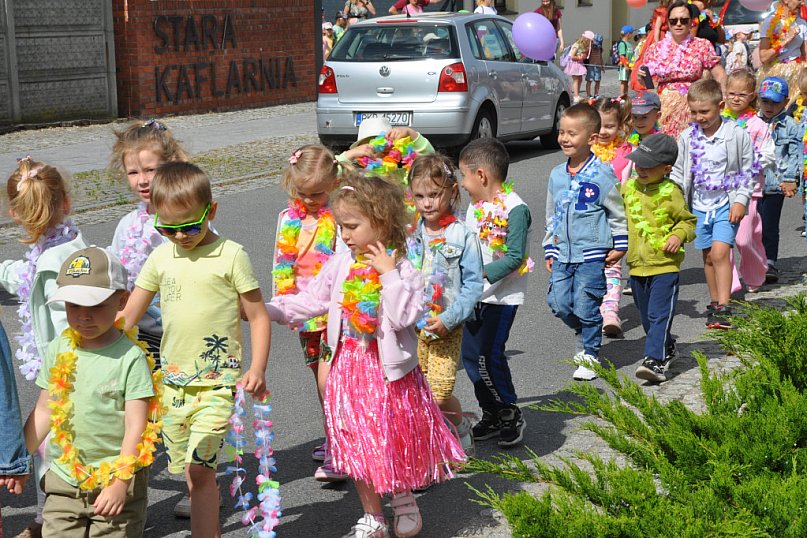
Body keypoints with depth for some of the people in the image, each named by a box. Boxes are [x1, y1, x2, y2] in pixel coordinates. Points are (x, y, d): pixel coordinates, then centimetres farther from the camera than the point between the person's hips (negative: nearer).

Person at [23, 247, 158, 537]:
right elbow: (43, 411, 12)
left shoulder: (131, 357, -12)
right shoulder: (57, 351, 3)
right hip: (63, 478, 4)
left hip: (117, 480, -4)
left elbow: (136, 426, -13)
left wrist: (120, 482, -18)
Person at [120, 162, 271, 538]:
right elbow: (127, 316, 12)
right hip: (172, 382, 5)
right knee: (191, 472, 11)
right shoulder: (161, 258, 7)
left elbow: (258, 317, -3)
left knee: (199, 470, -14)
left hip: (216, 383, -5)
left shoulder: (230, 256, -6)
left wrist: (257, 369, -13)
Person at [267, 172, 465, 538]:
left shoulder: (402, 269, -12)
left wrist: (388, 274, -25)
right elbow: (310, 301, 7)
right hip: (349, 366, 5)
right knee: (357, 445, 11)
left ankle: (405, 503, 33)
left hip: (388, 368, -5)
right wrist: (267, 309, -2)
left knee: (395, 439, 6)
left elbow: (404, 317, -22)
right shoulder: (340, 265, 2)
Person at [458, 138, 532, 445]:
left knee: (489, 356, -10)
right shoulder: (475, 206, 10)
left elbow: (514, 258, -20)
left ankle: (511, 414, 9)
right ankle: (491, 415, 23)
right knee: (470, 355, 9)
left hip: (502, 296, -8)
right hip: (476, 294, 8)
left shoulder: (515, 209, -16)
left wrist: (481, 273, -25)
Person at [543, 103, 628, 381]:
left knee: (586, 306, -3)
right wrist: (549, 250, 16)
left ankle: (590, 355, 13)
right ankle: (586, 334, 30)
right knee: (558, 303, 4)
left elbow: (618, 213, 0)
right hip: (563, 254, 5)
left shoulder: (602, 175, -9)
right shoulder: (556, 175, 7)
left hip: (592, 254, -5)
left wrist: (620, 246, -1)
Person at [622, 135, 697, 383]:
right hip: (637, 265, 6)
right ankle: (667, 348, 35)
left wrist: (678, 235, -18)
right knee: (646, 317, 16)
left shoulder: (670, 192, -8)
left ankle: (655, 361, -14)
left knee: (659, 315, -12)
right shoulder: (629, 188, 7)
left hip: (665, 264, -6)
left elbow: (688, 221, 1)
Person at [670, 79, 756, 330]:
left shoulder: (737, 135, -9)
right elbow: (678, 172, 9)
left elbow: (749, 170, -2)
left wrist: (740, 201, -8)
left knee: (720, 252, -16)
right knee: (708, 256, 11)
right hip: (700, 204, 4)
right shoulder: (687, 137, 0)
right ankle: (714, 303, 25)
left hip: (726, 204, -4)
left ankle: (723, 308, -14)